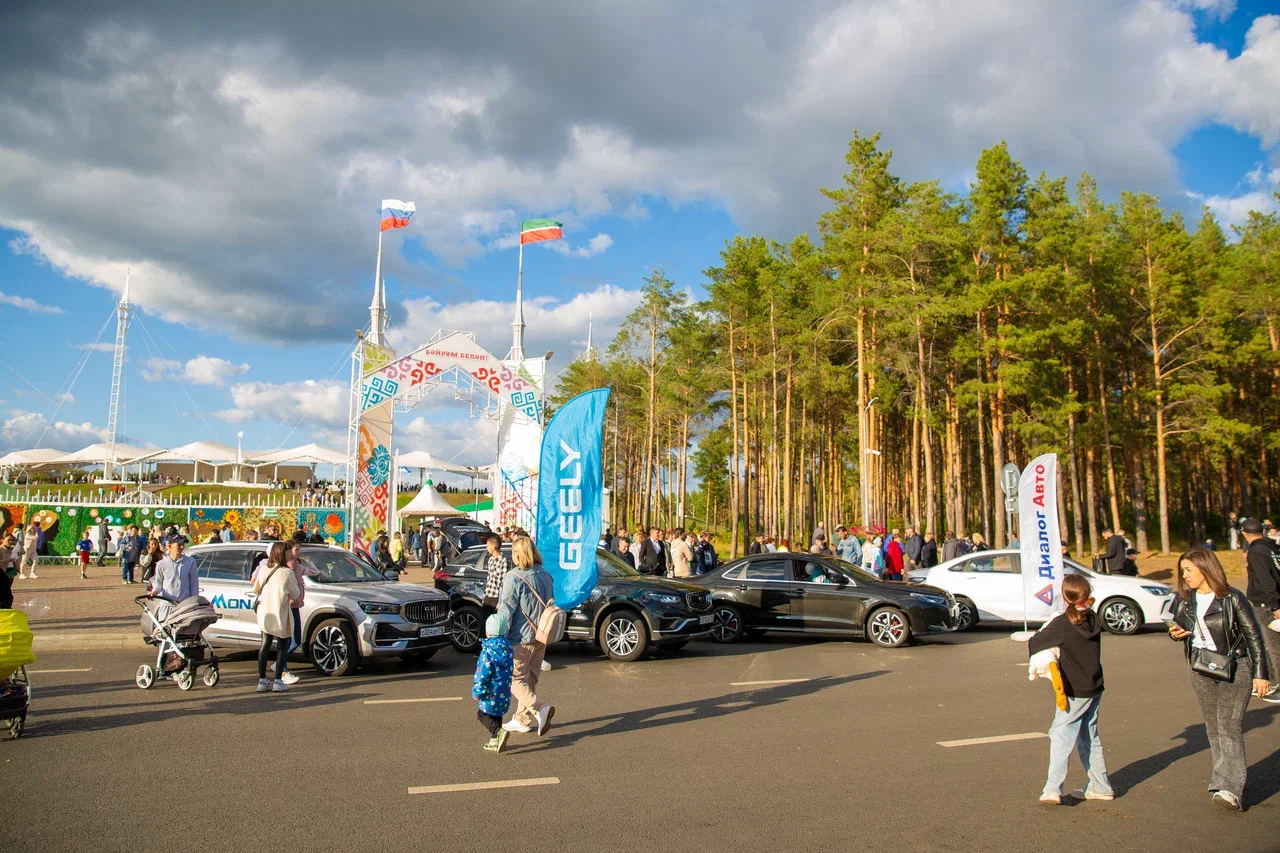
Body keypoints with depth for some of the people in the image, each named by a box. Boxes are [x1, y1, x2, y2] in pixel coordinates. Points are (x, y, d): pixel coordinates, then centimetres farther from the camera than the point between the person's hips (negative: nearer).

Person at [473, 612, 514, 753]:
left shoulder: (488, 651, -19)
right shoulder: (507, 647, 2)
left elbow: (482, 674, -18)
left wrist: (477, 692, -9)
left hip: (491, 693, -7)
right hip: (504, 693, 7)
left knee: (482, 713, 8)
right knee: (496, 714, 21)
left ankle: (498, 732, -13)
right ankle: (495, 741, 19)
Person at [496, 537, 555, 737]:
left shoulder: (514, 578, -16)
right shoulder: (545, 576, 8)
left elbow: (506, 611, -18)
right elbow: (550, 606, 16)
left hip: (521, 638, -8)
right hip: (540, 637, 8)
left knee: (515, 679, 1)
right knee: (529, 679, 16)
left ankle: (540, 709, -16)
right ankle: (523, 719, 22)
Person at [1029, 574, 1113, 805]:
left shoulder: (1062, 623, -19)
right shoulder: (1093, 619, 0)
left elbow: (1033, 645, -14)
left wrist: (1038, 635, 5)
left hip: (1075, 691, -7)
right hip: (1094, 687, 7)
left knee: (1061, 736, -5)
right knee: (1089, 736, 18)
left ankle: (1052, 789, -11)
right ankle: (1100, 786, 26)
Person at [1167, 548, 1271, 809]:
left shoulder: (1232, 599, -11)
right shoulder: (1183, 599, 4)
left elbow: (1253, 636, -7)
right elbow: (1180, 627, 18)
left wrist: (1260, 673, -9)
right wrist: (1176, 633, -6)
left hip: (1234, 669, -5)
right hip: (1200, 669, 6)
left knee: (1229, 728, -9)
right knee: (1213, 728, 11)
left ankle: (1229, 789, -12)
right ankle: (1232, 778, 24)